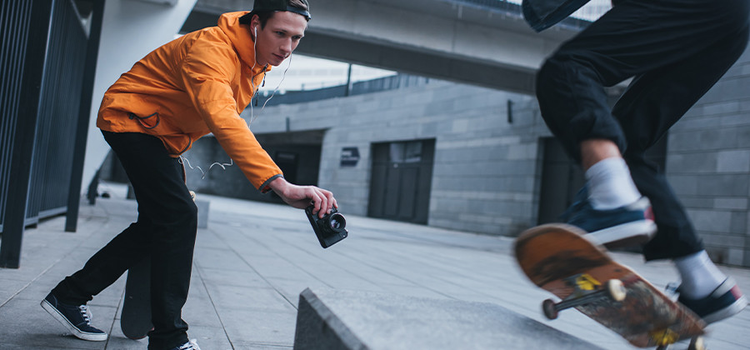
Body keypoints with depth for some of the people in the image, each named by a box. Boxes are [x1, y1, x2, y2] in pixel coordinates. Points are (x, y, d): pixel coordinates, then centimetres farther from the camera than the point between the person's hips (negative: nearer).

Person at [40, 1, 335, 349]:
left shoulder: (259, 61, -3)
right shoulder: (211, 49, -34)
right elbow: (223, 120, -50)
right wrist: (280, 184, -61)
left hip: (163, 135, 9)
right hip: (131, 120, -9)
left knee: (157, 224, 8)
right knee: (179, 215, -20)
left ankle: (68, 296, 21)